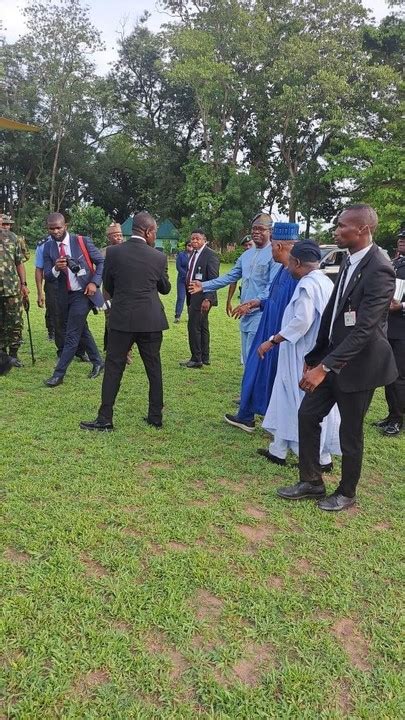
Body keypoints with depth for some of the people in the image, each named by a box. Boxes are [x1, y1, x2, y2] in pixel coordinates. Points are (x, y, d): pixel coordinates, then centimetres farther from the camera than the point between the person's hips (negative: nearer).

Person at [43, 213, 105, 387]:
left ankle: (58, 374, -1)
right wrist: (56, 268, -26)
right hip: (64, 296, 5)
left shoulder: (82, 241, -10)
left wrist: (95, 282, -15)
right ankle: (97, 363, 34)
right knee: (82, 330, 17)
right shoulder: (47, 247, -1)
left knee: (71, 334, -7)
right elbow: (47, 277, -4)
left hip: (83, 293, -5)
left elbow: (101, 262, -3)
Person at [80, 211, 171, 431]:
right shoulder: (158, 257, -5)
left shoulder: (113, 252, -4)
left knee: (113, 368, 6)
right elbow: (165, 289, 8)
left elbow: (107, 285, 8)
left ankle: (105, 419, 8)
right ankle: (155, 416, 18)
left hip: (121, 318, 0)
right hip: (151, 320, 1)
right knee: (154, 369, 11)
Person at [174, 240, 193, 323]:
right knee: (180, 297, -5)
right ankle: (177, 316, -2)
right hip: (182, 279, -1)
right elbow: (178, 267, -4)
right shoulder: (181, 255, 2)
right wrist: (186, 275, -13)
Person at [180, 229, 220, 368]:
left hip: (202, 297, -8)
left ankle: (196, 359, 2)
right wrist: (188, 297, 12)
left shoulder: (210, 255, -12)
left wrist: (207, 299, -25)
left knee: (193, 326, -8)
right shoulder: (194, 254, 13)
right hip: (192, 295, 9)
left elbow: (213, 279, -17)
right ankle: (204, 358, 23)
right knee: (202, 327, 14)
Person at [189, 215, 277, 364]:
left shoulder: (274, 254, -9)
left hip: (261, 313, -8)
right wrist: (204, 286, 10)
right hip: (246, 314, 8)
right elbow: (230, 277, 17)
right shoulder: (246, 255, 15)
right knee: (247, 358, 14)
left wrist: (252, 303, -25)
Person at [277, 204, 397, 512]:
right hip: (333, 358, 8)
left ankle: (346, 493, 31)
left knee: (350, 432, 8)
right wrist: (315, 357, 11)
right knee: (307, 415, 12)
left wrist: (325, 366, -30)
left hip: (358, 365, -8)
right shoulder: (349, 263, 6)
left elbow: (364, 329, -27)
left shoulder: (379, 270, -21)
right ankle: (312, 481, 29)